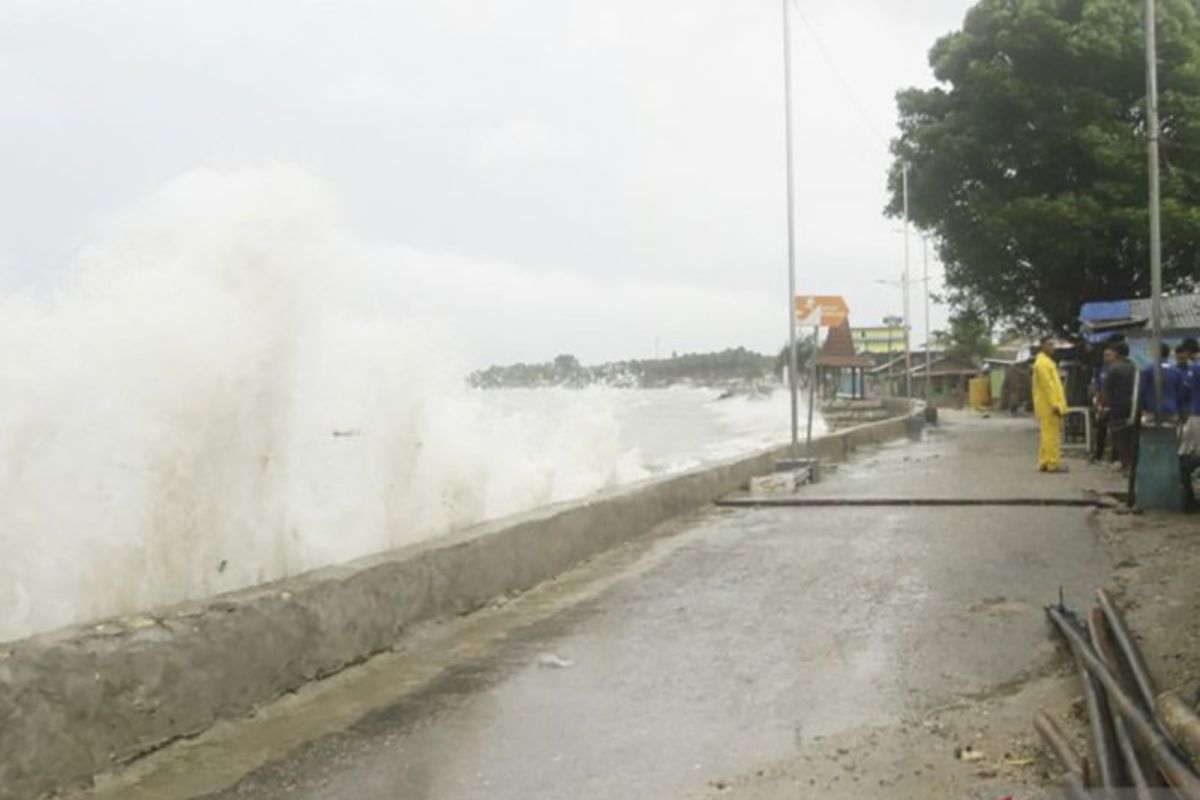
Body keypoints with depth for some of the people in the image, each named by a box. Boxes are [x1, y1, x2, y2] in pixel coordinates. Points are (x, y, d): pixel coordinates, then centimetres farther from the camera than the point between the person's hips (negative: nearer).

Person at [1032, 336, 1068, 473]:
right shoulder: (1042, 363, -13)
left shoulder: (1046, 361, 21)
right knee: (1052, 434, -9)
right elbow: (1047, 385, -19)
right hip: (1049, 405, -10)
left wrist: (1058, 403, 19)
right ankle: (1053, 463, -7)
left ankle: (1045, 462, 15)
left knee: (1049, 434, 12)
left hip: (1050, 405, 10)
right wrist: (1055, 404, -22)